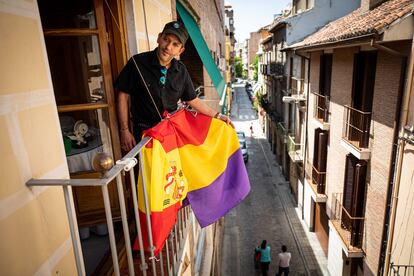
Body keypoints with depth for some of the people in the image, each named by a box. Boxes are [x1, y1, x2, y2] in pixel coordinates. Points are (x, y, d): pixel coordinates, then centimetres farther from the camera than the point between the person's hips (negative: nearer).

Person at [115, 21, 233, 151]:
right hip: (144, 132, -3)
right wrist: (125, 131, -6)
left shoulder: (181, 70, 0)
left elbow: (193, 100, 10)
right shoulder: (138, 62, -11)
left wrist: (217, 115, 7)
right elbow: (123, 96, -5)